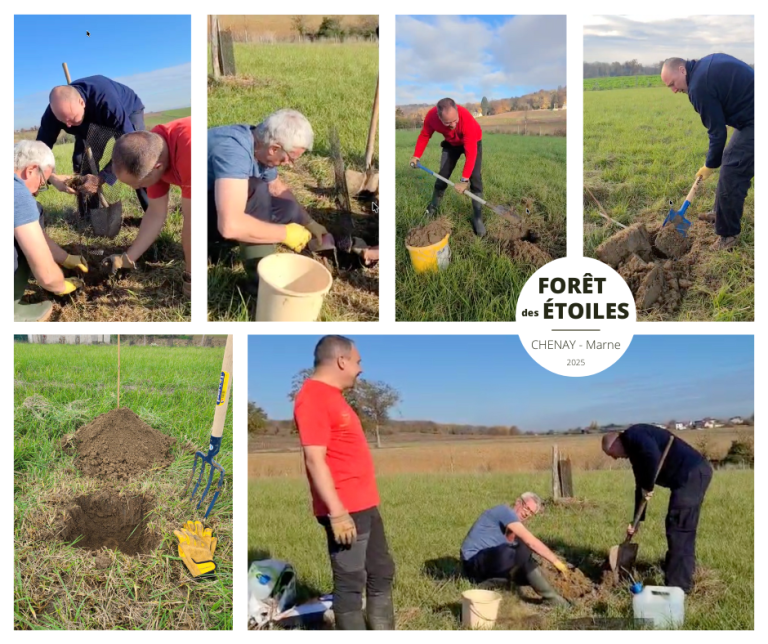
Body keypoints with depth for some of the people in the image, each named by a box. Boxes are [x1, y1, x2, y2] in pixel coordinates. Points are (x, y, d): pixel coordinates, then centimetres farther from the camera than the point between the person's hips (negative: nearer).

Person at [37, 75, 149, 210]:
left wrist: (102, 178, -54)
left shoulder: (106, 100, -47)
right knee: (81, 161, -9)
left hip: (129, 110, -4)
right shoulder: (56, 110, -32)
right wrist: (53, 178, -47)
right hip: (94, 119, 4)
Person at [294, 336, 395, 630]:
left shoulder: (331, 395, 15)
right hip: (345, 509, -10)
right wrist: (337, 512, -24)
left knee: (381, 572, 17)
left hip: (363, 504, 10)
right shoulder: (313, 397, -17)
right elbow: (314, 460, -22)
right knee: (350, 581, -1)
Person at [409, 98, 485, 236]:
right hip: (451, 143, 3)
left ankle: (477, 218, -7)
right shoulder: (431, 116, -32)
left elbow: (471, 153, -42)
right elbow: (424, 135, -8)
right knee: (442, 174, 6)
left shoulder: (467, 119, -44)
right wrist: (416, 155, -11)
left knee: (475, 178, -14)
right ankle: (433, 206, 29)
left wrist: (464, 180, -44)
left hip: (472, 142, -3)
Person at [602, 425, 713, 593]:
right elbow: (640, 486, 29)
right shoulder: (634, 450, 24)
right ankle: (680, 582, 27)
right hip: (690, 476, 10)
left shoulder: (633, 435, -6)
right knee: (682, 530, 17)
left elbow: (653, 456, -26)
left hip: (693, 474, -10)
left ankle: (677, 587, -1)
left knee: (679, 530, -6)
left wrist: (648, 487, -12)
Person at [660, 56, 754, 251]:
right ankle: (721, 213, 39)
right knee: (730, 161, 23)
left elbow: (717, 131, -13)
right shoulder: (708, 63, 10)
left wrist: (710, 165, 0)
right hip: (750, 117, 11)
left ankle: (728, 235, 2)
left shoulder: (699, 85, -19)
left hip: (753, 123, -11)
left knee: (731, 175, -8)